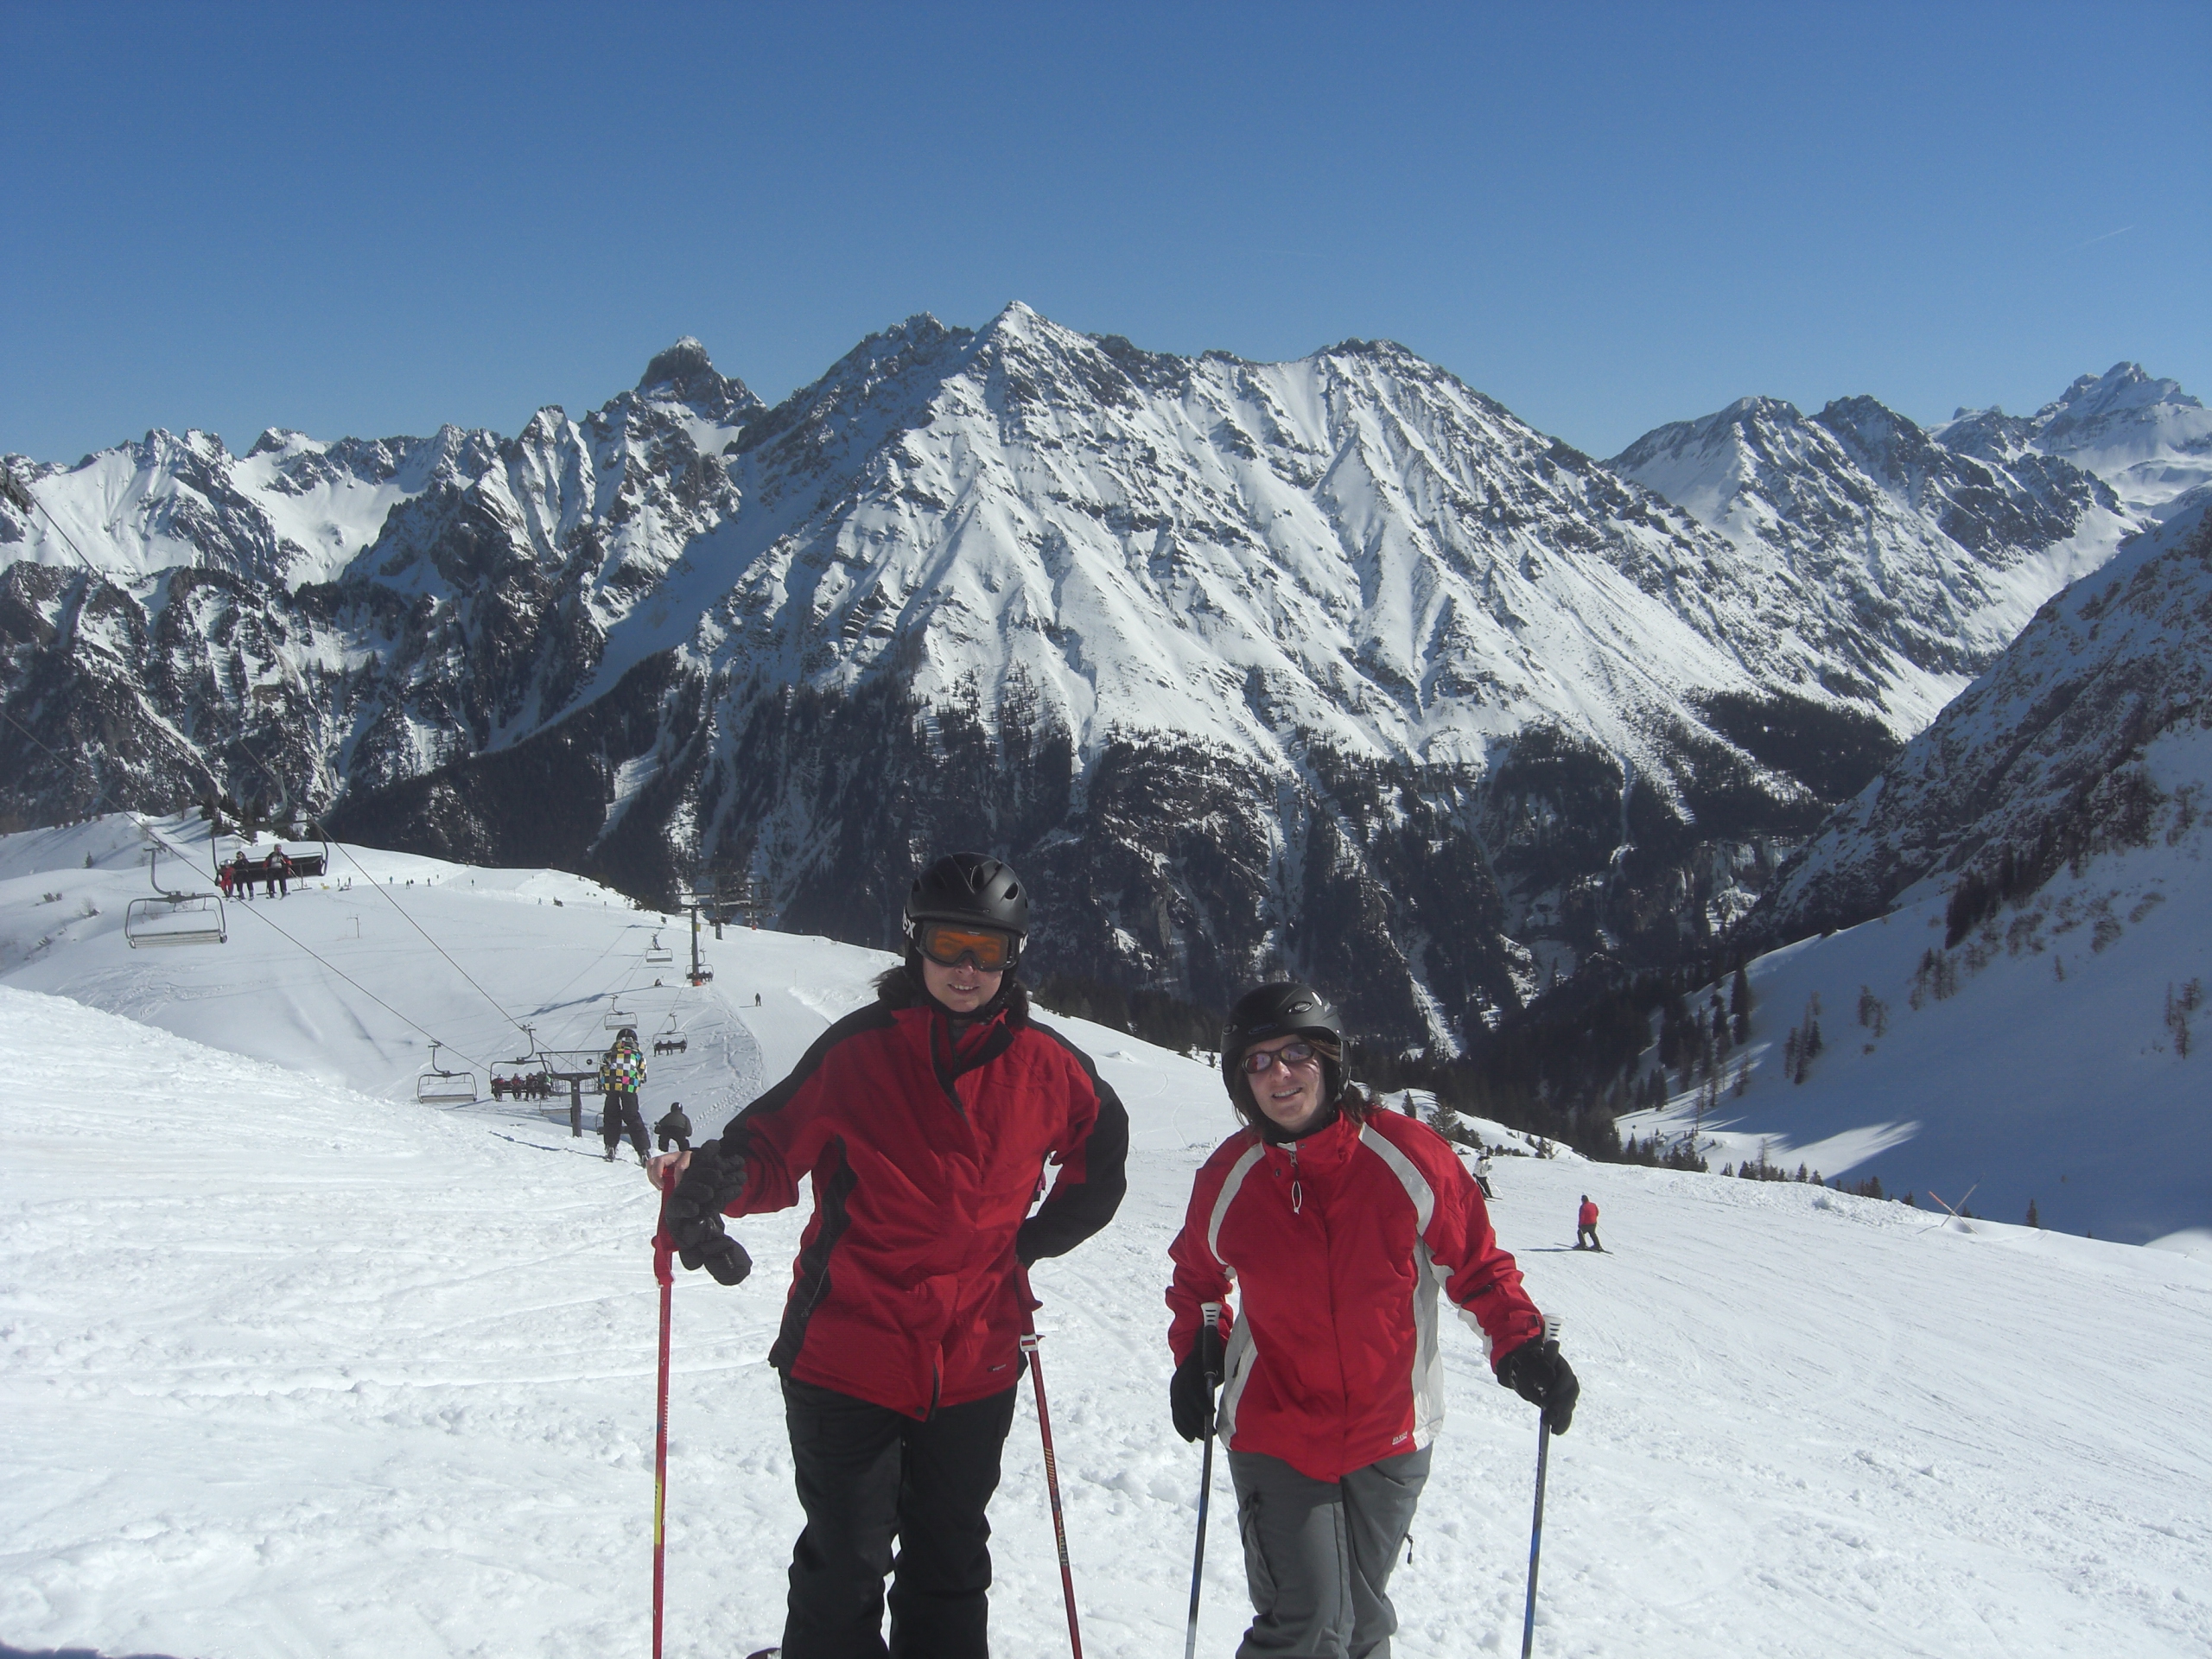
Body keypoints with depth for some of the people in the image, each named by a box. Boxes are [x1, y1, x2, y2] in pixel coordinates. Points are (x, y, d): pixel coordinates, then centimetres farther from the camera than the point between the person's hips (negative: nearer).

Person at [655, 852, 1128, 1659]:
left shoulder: (1046, 1065, -1)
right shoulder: (859, 1048, -7)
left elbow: (1101, 1147, 17)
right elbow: (776, 1150, -4)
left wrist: (1033, 1239, 8)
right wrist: (714, 1175, -26)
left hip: (975, 1363, 2)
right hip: (849, 1354, -2)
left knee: (951, 1564, 18)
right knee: (844, 1563, 7)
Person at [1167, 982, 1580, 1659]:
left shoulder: (1407, 1154, -12)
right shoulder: (1229, 1177, -6)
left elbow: (1476, 1262, -1)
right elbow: (1198, 1275, 15)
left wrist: (1520, 1343, -14)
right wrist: (1197, 1356, 1)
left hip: (1390, 1435, 1)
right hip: (1275, 1438, -1)